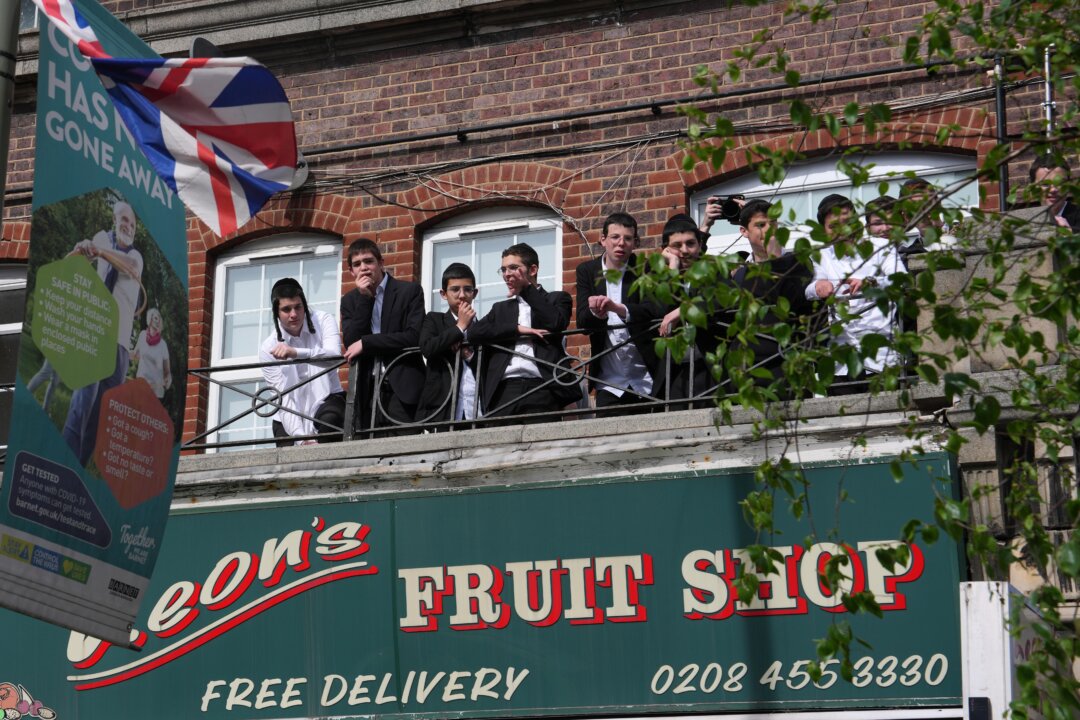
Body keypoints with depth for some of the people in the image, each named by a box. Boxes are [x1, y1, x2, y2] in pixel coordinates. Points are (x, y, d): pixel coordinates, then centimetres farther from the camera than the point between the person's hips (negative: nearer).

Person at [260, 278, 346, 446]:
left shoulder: (323, 321, -8)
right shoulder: (268, 348, -8)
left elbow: (334, 356, -29)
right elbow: (283, 398, -15)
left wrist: (296, 353, -47)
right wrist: (301, 438, -29)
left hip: (326, 401, -1)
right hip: (291, 417, 1)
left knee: (329, 419, -34)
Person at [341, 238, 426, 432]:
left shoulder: (410, 291, 3)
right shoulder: (350, 300, 16)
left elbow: (415, 337, -9)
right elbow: (351, 344, 2)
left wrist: (366, 343, -9)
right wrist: (364, 298, -3)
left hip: (401, 388, -3)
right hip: (368, 391, 3)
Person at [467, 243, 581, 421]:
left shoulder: (556, 299, 19)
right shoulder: (501, 308, 28)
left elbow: (556, 323, -3)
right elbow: (473, 333, 10)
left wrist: (526, 287, 5)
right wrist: (519, 329, -1)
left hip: (542, 387, -3)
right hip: (504, 388, 3)